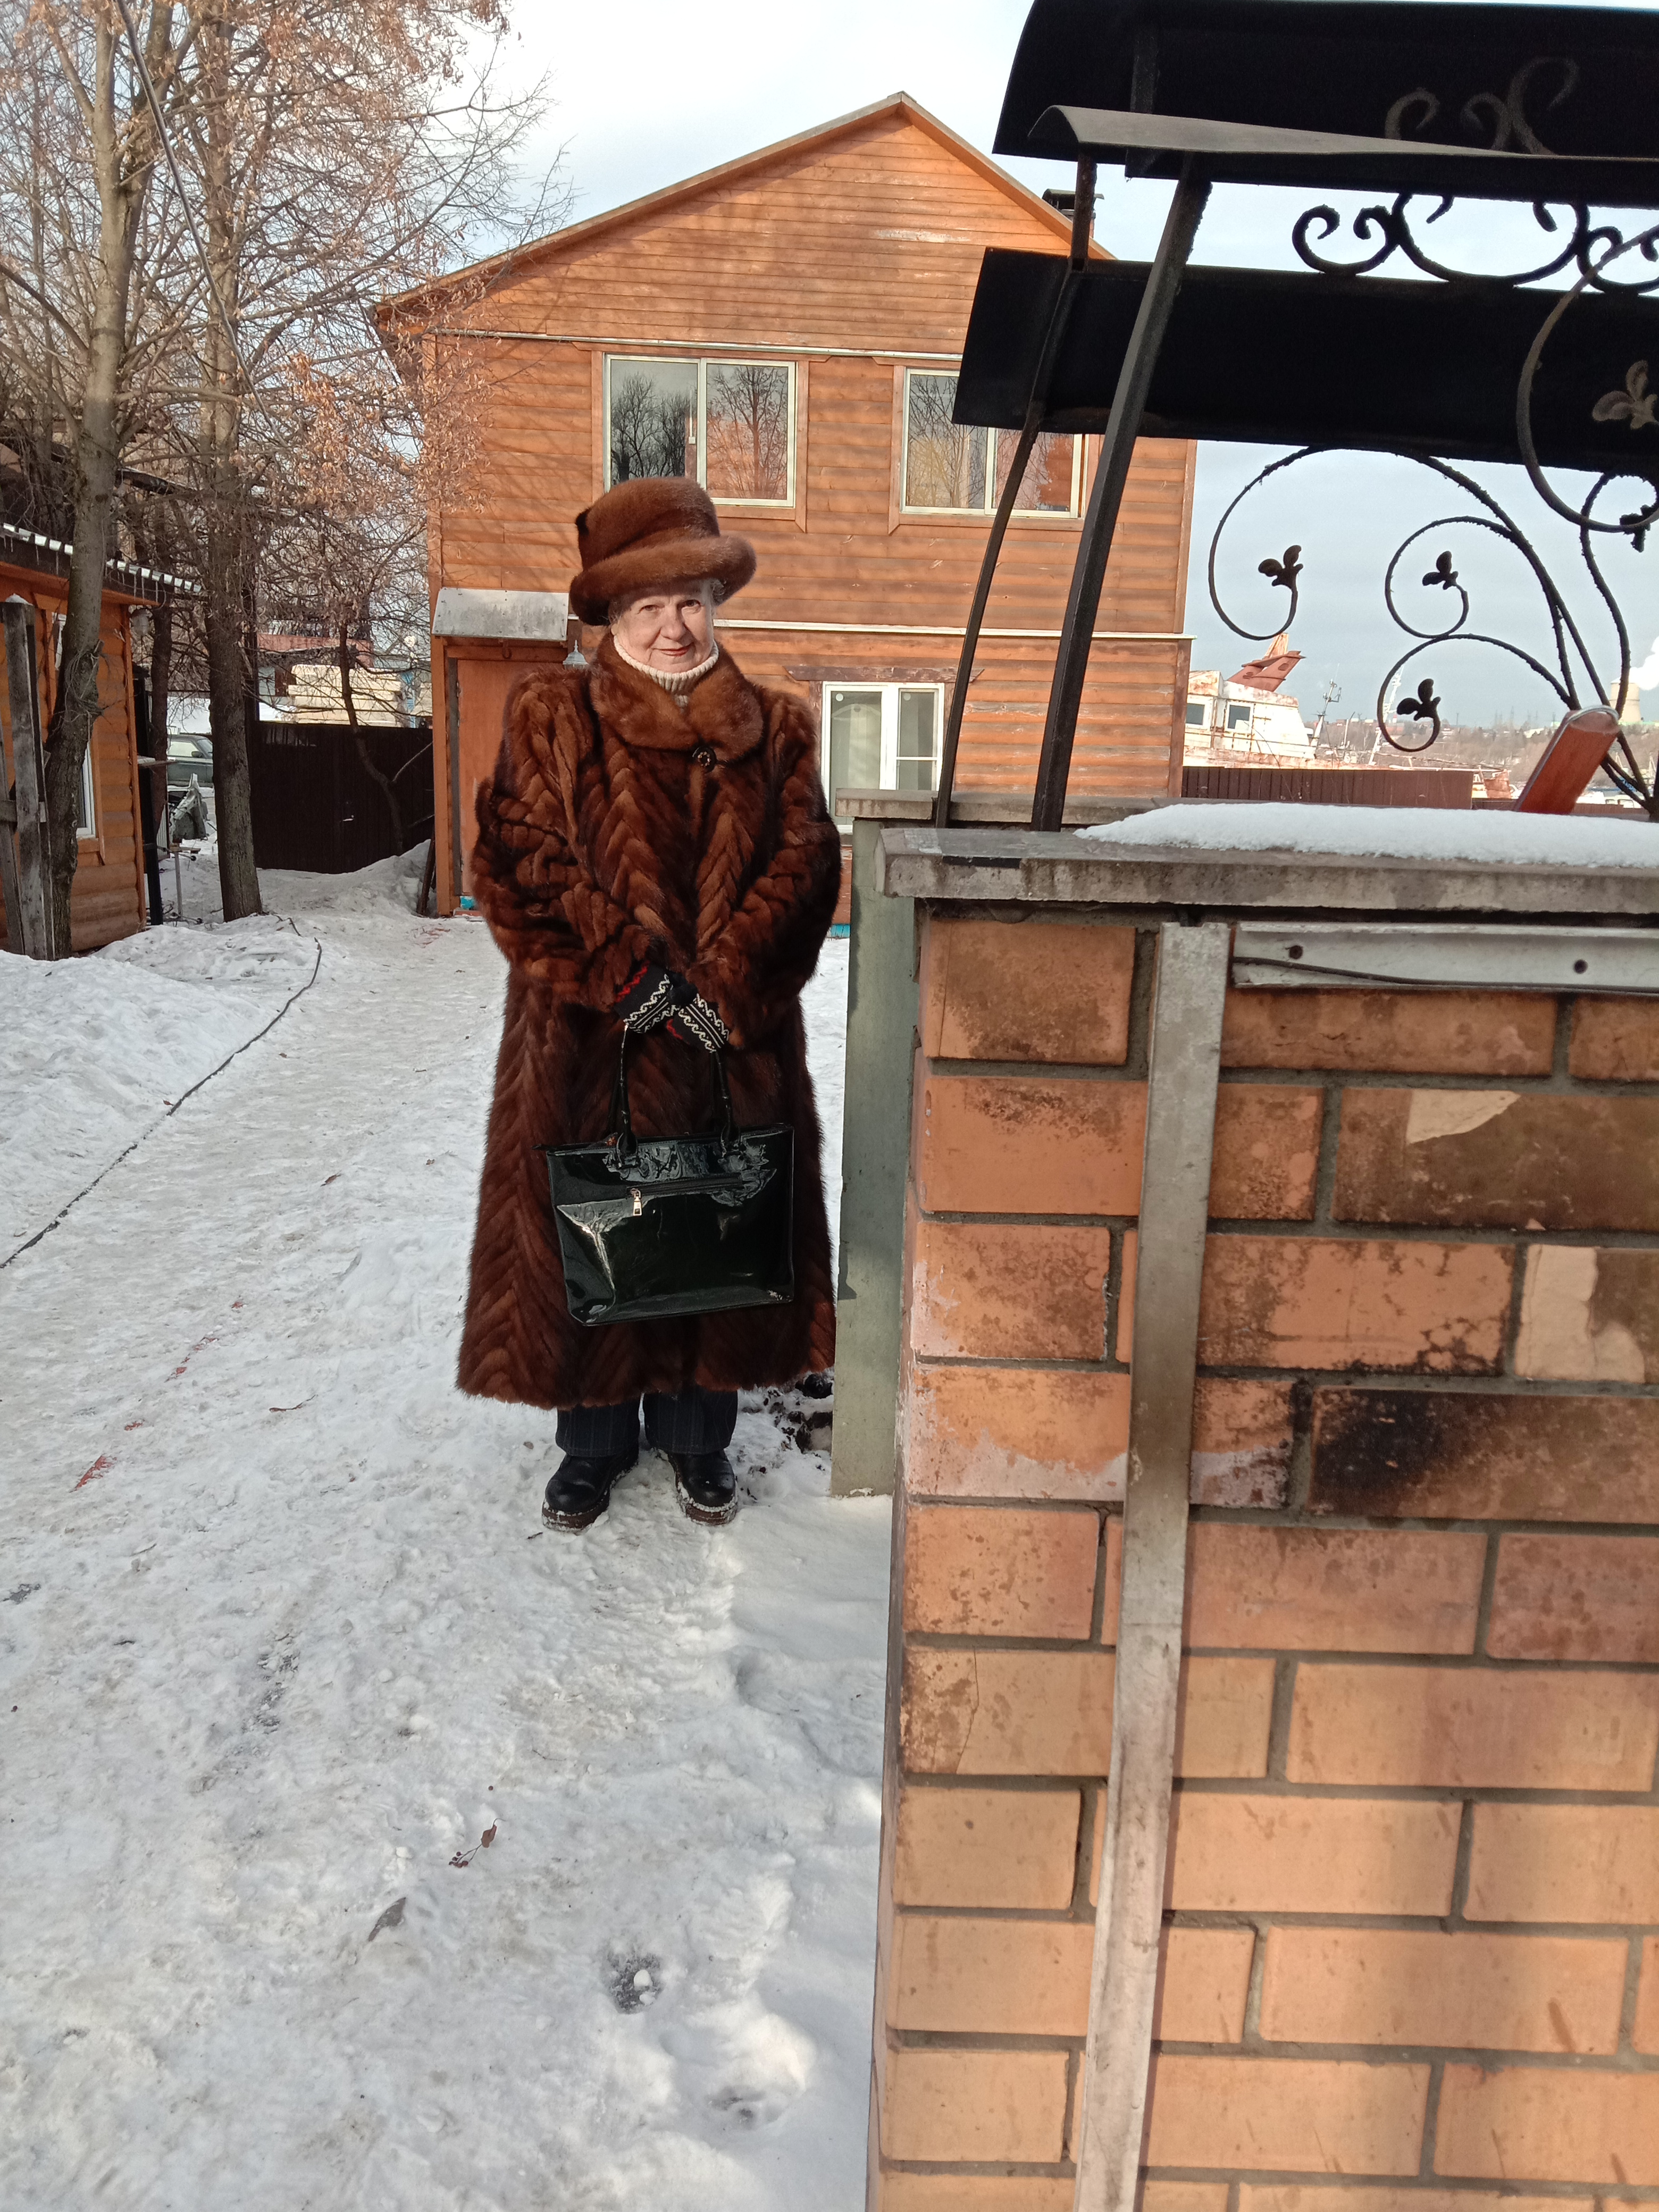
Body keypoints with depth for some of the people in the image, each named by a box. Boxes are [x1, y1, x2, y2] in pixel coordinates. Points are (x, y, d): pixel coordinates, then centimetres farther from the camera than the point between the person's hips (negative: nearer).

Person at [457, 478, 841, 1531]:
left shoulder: (776, 729, 9)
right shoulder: (552, 717, 4)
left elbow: (803, 868, -1)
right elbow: (522, 862, -6)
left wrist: (721, 990, -14)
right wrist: (631, 975, -15)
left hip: (735, 1044, 2)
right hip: (584, 1046, -1)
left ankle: (697, 1435, 30)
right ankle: (596, 1439, 28)